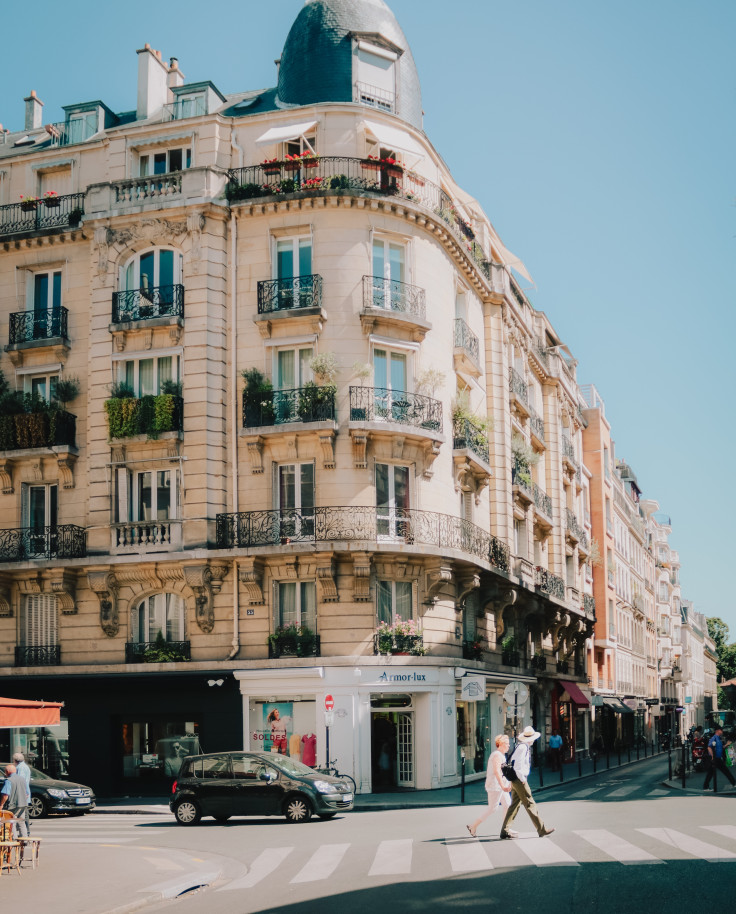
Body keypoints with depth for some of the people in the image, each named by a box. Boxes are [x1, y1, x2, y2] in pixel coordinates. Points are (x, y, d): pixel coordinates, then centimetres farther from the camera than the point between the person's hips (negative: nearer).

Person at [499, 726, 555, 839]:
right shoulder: (523, 748, -15)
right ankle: (542, 830, -2)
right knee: (530, 804, -5)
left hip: (515, 780, 10)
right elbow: (518, 765, -22)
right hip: (519, 780, -10)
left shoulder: (521, 747, 15)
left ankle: (505, 830, 12)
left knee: (515, 804, 11)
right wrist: (522, 779, -17)